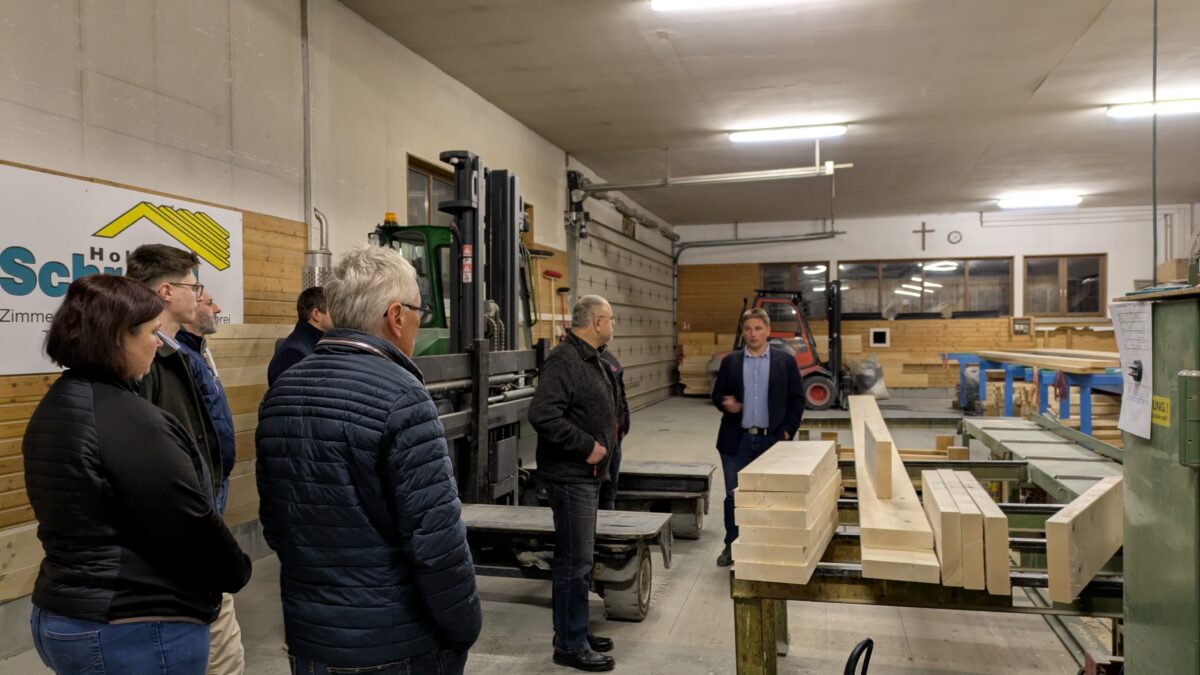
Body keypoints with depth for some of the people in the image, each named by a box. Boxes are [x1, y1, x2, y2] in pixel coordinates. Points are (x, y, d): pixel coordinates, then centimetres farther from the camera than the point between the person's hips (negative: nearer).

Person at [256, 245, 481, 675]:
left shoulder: (280, 393, 2)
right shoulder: (400, 396, -20)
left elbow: (273, 520, 11)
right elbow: (436, 537, -22)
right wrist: (463, 630, -9)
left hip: (308, 639, 6)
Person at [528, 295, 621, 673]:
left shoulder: (592, 360, 14)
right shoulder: (564, 361, -19)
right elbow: (542, 414, -29)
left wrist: (606, 439, 10)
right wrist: (587, 445, -23)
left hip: (587, 474, 10)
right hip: (570, 475, -10)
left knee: (580, 558, 18)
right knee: (574, 562, -2)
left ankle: (576, 632, 31)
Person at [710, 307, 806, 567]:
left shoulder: (786, 361, 1)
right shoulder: (730, 361, 6)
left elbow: (797, 399, 2)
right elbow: (717, 394, 8)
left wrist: (788, 432, -5)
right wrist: (725, 404, -14)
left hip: (772, 440, -1)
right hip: (737, 440, 1)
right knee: (734, 496, 6)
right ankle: (732, 545, 20)